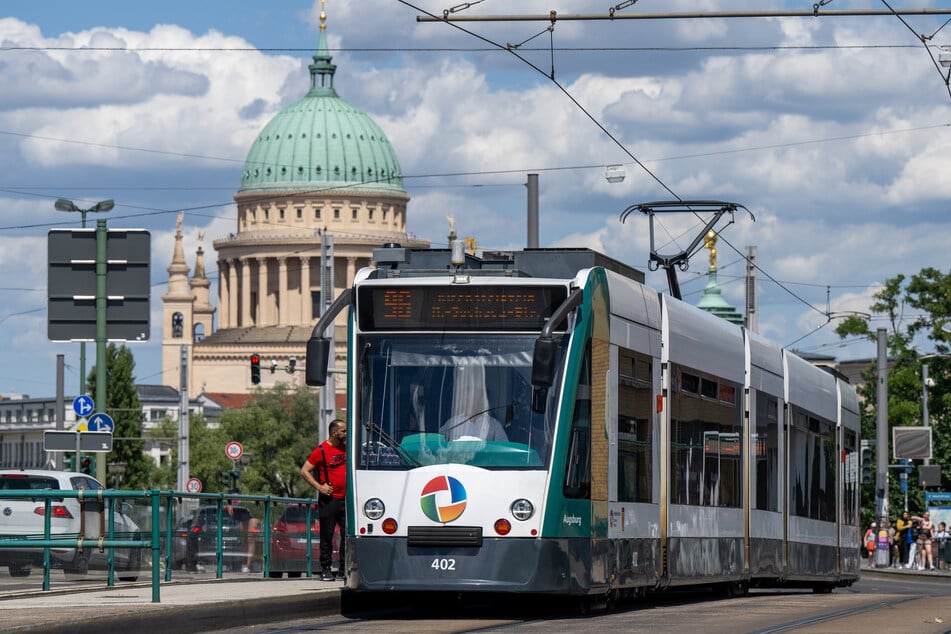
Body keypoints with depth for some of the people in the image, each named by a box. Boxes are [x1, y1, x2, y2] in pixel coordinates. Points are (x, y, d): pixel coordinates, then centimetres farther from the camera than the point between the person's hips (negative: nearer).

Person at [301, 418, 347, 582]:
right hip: (329, 500, -5)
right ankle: (326, 569, 7)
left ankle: (344, 569, 11)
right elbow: (304, 471, -7)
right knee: (327, 536, 1)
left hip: (346, 500, 5)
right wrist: (319, 487, -14)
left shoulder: (346, 449, 11)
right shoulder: (321, 451, -7)